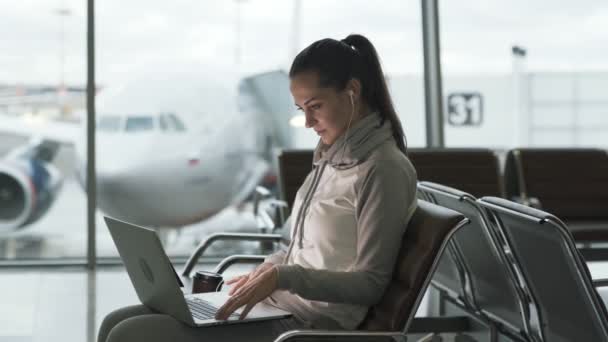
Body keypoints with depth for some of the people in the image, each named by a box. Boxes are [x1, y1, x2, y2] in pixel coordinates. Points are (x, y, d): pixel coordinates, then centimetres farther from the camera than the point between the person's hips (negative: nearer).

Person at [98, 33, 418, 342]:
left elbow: (370, 284, -16)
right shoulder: (333, 156, 14)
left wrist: (282, 277, -22)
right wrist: (264, 272, 6)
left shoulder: (385, 169, -13)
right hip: (277, 303, 9)